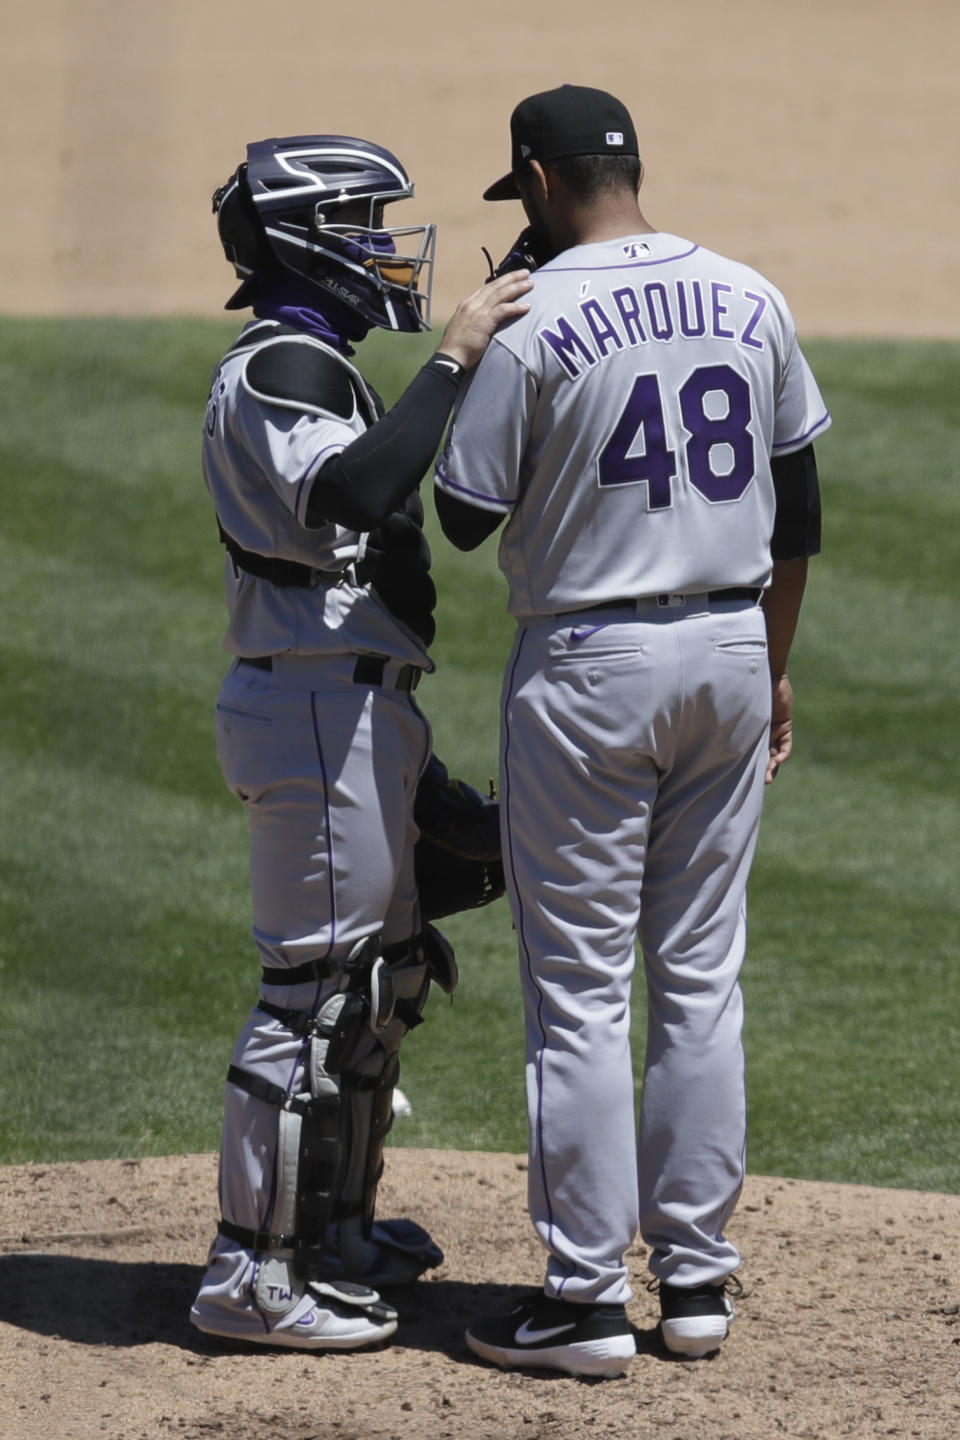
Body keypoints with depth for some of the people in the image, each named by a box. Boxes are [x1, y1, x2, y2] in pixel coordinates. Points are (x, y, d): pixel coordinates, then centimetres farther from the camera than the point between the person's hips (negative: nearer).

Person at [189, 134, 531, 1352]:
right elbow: (347, 494, -34)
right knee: (318, 985, -9)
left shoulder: (306, 366, 20)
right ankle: (250, 1273, -6)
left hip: (356, 705, 11)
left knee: (386, 973, 19)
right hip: (321, 708, -11)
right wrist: (452, 360, -31)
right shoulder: (282, 366, -14)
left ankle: (334, 1232, 30)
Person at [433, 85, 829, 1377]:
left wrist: (472, 373, 5)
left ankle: (587, 1296, 1)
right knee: (701, 978, 12)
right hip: (728, 654, 5)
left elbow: (466, 519, -7)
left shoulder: (531, 325, -13)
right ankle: (697, 1274, 15)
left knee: (579, 989, 0)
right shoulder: (752, 302, 4)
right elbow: (797, 506, 10)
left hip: (589, 669, -5)